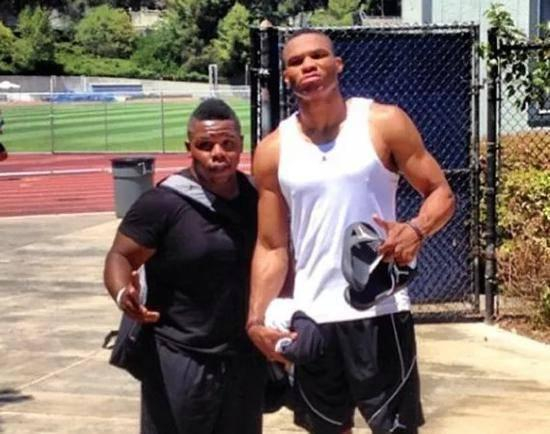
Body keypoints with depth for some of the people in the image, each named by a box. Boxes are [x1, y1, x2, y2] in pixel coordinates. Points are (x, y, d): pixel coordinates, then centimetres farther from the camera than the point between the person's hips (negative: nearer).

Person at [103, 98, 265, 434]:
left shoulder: (255, 199, 4)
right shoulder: (164, 203, -14)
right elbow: (121, 256, -10)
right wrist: (123, 294, -30)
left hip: (245, 359, 6)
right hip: (182, 361, -6)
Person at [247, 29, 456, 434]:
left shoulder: (384, 123, -4)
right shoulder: (273, 150, 3)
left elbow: (441, 193, 0)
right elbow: (272, 247, 7)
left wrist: (416, 230, -22)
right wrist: (257, 318, -6)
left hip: (380, 311, -3)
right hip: (311, 317, 3)